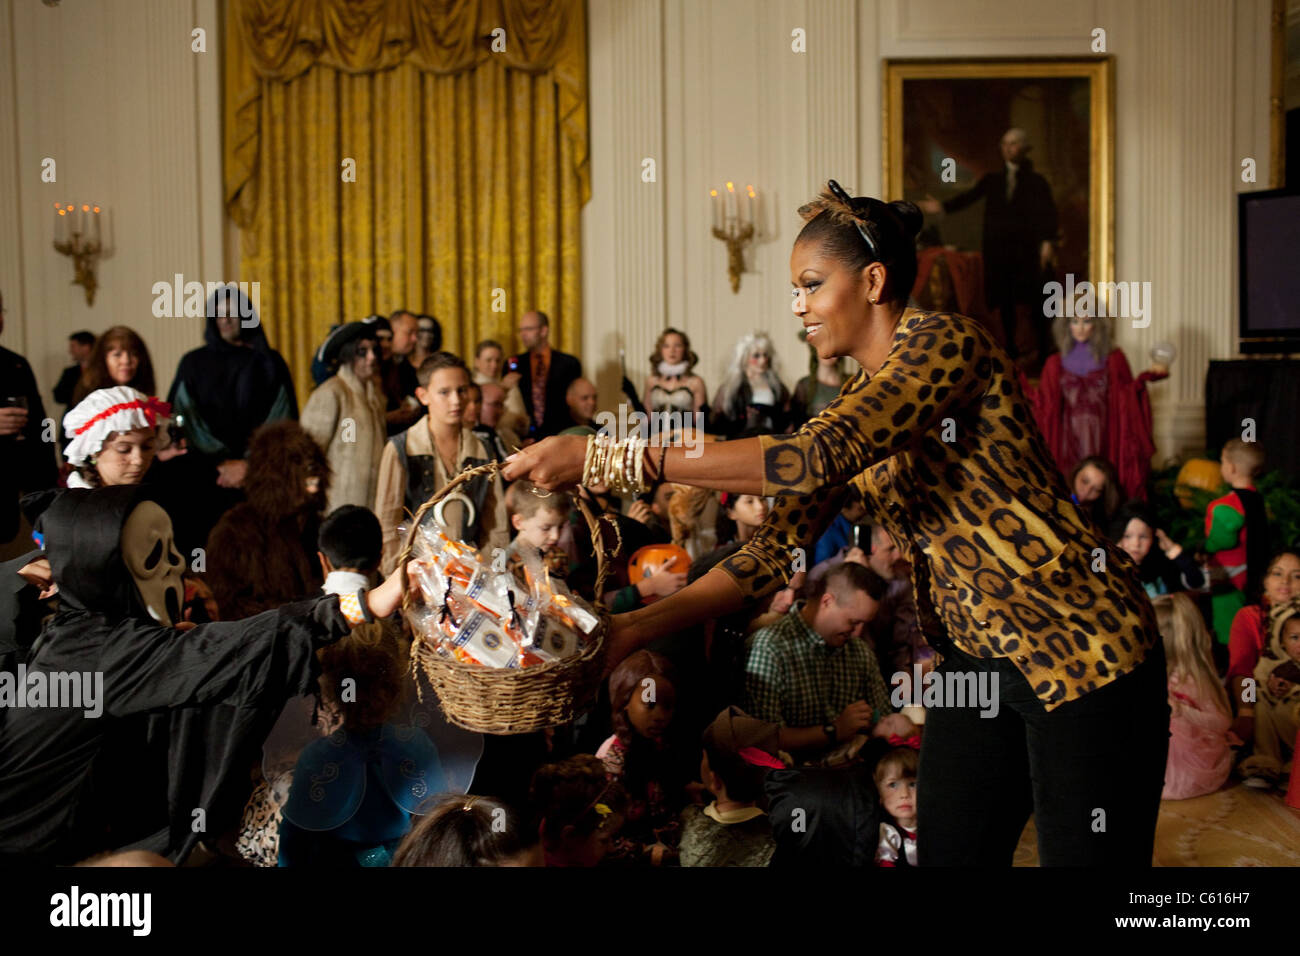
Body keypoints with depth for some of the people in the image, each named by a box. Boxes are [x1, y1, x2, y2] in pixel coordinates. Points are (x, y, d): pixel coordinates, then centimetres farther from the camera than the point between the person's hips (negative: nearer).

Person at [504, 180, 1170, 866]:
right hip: (976, 661, 8)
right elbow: (777, 549, 4)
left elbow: (818, 459, -30)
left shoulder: (945, 342, -15)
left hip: (1081, 656, -7)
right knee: (949, 855, 9)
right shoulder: (852, 407, 10)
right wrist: (632, 629, -6)